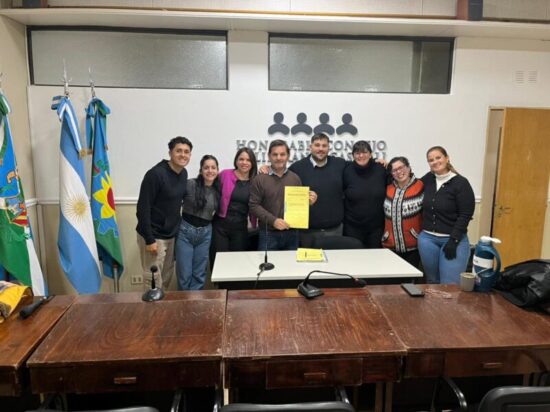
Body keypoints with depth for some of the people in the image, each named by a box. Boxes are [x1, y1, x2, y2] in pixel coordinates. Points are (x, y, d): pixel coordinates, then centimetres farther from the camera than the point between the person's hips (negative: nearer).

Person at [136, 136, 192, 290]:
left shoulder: (183, 173, 4)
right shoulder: (155, 174, -20)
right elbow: (143, 208, -21)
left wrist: (177, 228, 14)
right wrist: (149, 239, -21)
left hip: (172, 235, 8)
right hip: (154, 236, -7)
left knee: (167, 276, 18)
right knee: (153, 280, 2)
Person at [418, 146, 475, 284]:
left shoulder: (461, 183, -8)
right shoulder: (428, 179, 6)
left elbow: (465, 215, -11)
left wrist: (453, 240, -15)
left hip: (453, 239, -4)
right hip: (427, 238, 5)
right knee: (432, 282, 13)